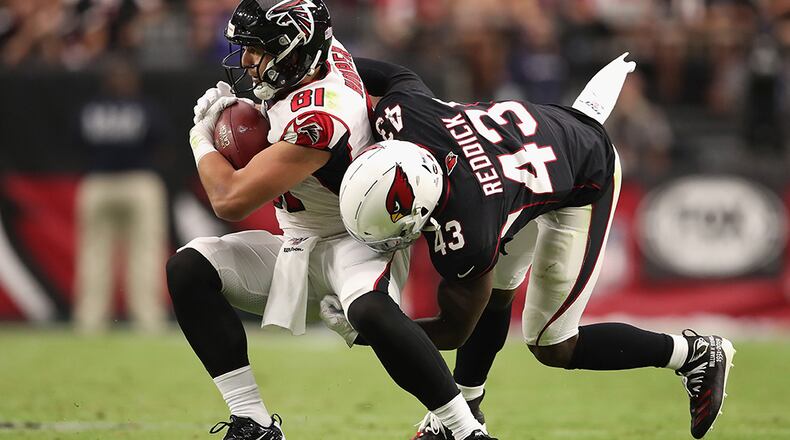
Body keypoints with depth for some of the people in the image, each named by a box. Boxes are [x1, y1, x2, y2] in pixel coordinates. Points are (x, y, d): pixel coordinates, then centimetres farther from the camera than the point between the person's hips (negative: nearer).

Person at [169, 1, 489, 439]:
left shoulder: (316, 121, -31)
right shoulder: (329, 55, -6)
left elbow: (231, 200, -29)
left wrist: (201, 138, -9)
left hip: (355, 242, -9)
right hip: (297, 244, 10)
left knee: (372, 312, -42)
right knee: (187, 269, -10)